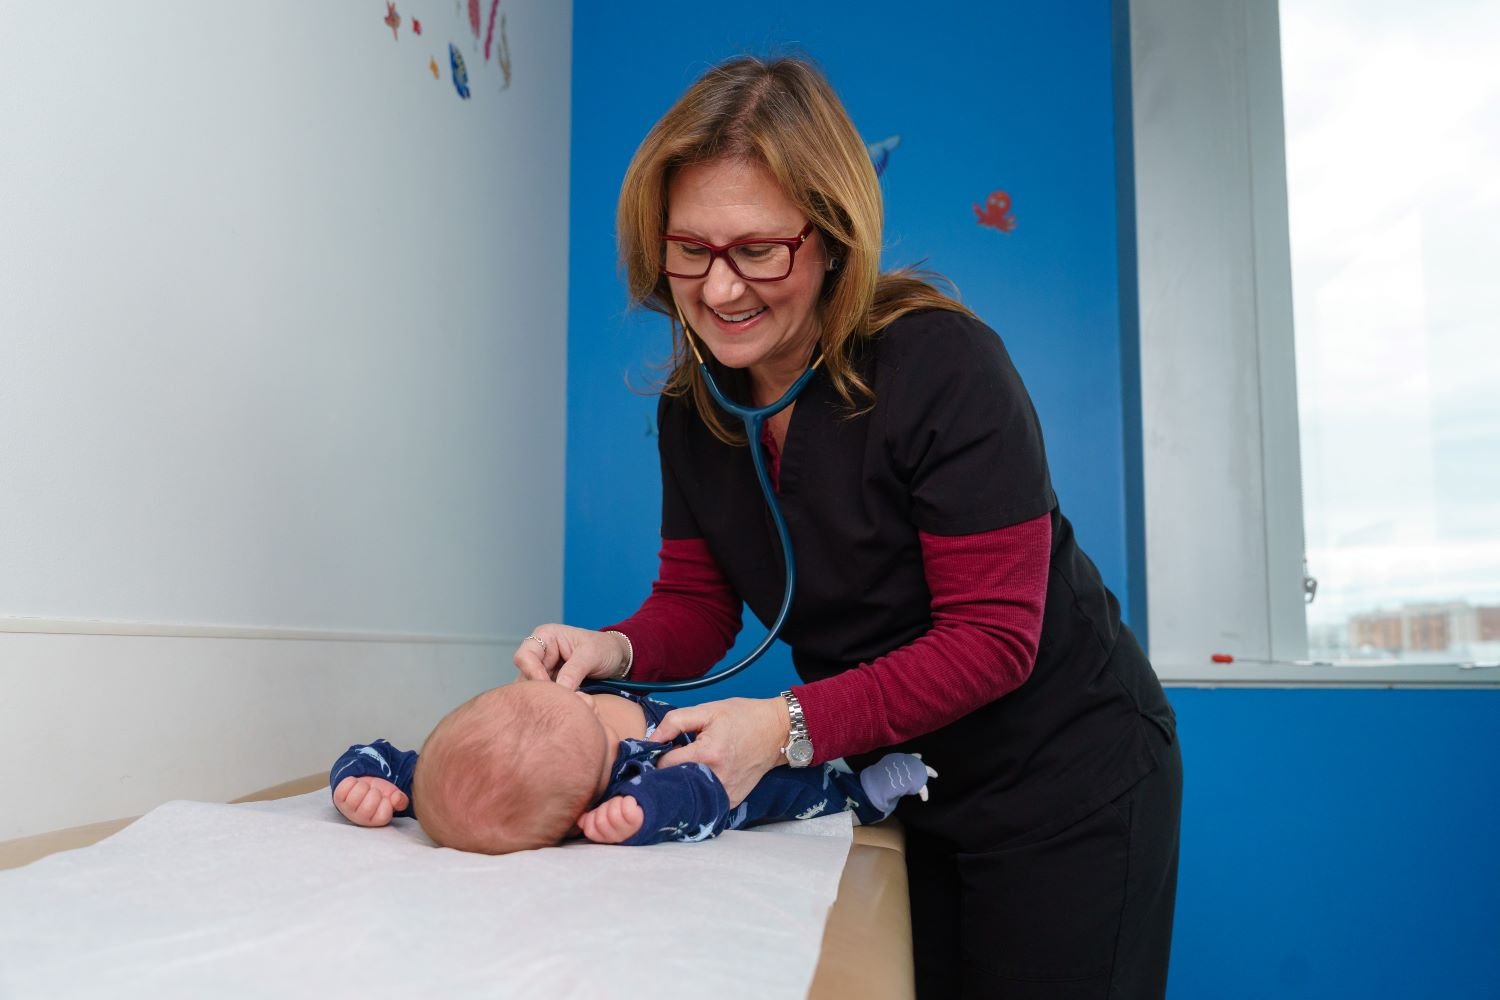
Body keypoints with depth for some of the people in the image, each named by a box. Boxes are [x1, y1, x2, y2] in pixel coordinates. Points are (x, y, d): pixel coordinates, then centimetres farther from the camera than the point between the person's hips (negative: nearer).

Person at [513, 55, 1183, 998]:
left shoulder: (942, 364, -25)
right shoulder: (693, 406, -5)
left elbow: (993, 638, -25)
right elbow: (695, 608, 0)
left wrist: (792, 726, -34)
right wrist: (616, 650, -22)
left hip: (1060, 779, -5)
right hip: (890, 787, 6)